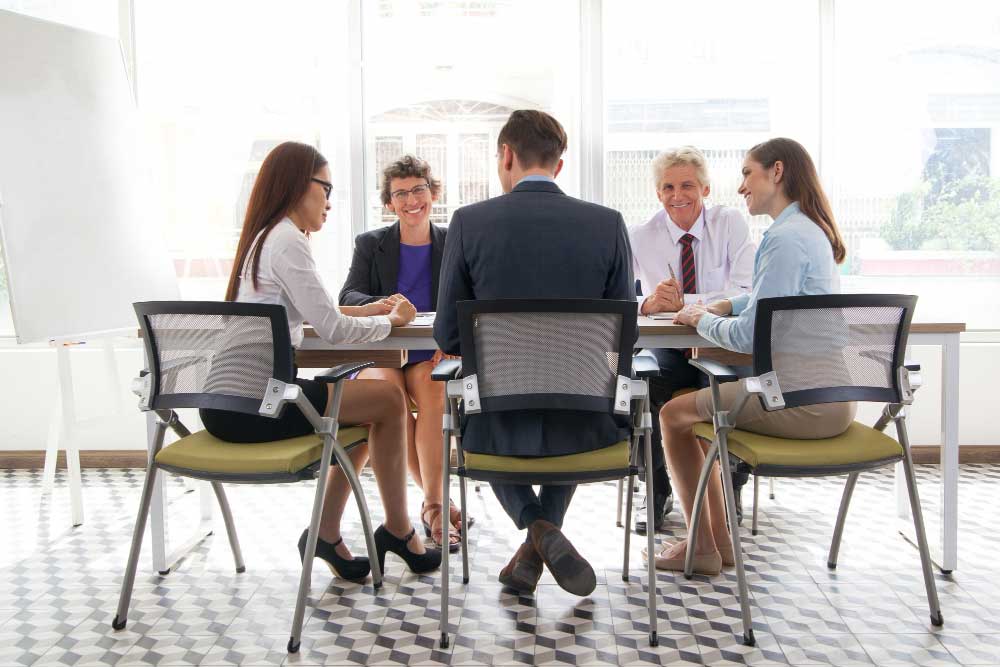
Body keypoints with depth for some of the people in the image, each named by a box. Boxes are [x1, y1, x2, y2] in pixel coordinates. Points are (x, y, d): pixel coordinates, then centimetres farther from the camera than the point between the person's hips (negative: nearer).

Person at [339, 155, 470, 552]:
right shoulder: (370, 244, 8)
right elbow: (347, 298, -5)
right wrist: (382, 304, -29)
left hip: (431, 355, 0)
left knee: (431, 387, -34)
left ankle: (432, 504, -28)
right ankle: (436, 500, -22)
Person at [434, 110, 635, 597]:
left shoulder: (469, 222, -8)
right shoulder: (608, 224, -4)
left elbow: (449, 336, -3)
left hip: (499, 423, -1)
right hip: (585, 423, 2)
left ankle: (537, 528, 13)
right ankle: (534, 550, 28)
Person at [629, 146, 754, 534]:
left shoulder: (730, 224, -5)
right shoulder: (640, 238, -2)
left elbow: (746, 295, -18)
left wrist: (681, 302, -28)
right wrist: (647, 303, -33)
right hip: (668, 352, 1)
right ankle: (657, 492, -6)